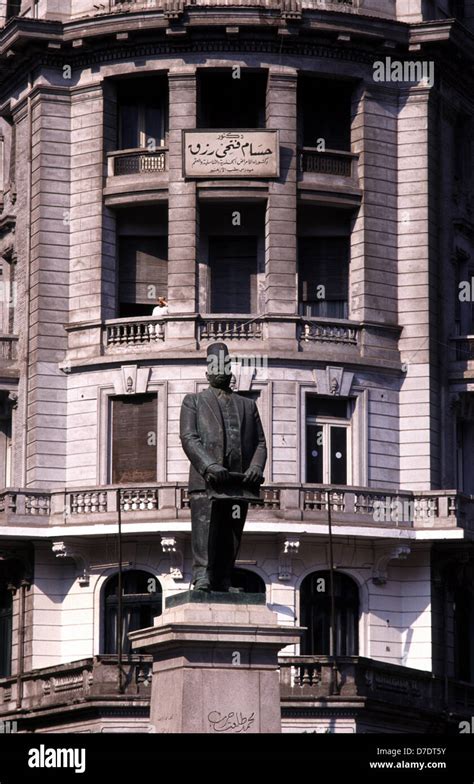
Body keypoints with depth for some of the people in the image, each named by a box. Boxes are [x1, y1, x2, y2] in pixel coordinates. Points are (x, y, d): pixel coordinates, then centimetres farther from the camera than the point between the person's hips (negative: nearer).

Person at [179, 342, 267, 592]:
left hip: (238, 483, 3)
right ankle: (202, 578, -23)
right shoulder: (194, 401, 16)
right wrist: (209, 466, -16)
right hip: (206, 482, -3)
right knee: (204, 537, -16)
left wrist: (256, 467, -5)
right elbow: (189, 437, 2)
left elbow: (260, 442, 18)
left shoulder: (247, 405, 27)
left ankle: (223, 585, 2)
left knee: (230, 542, 1)